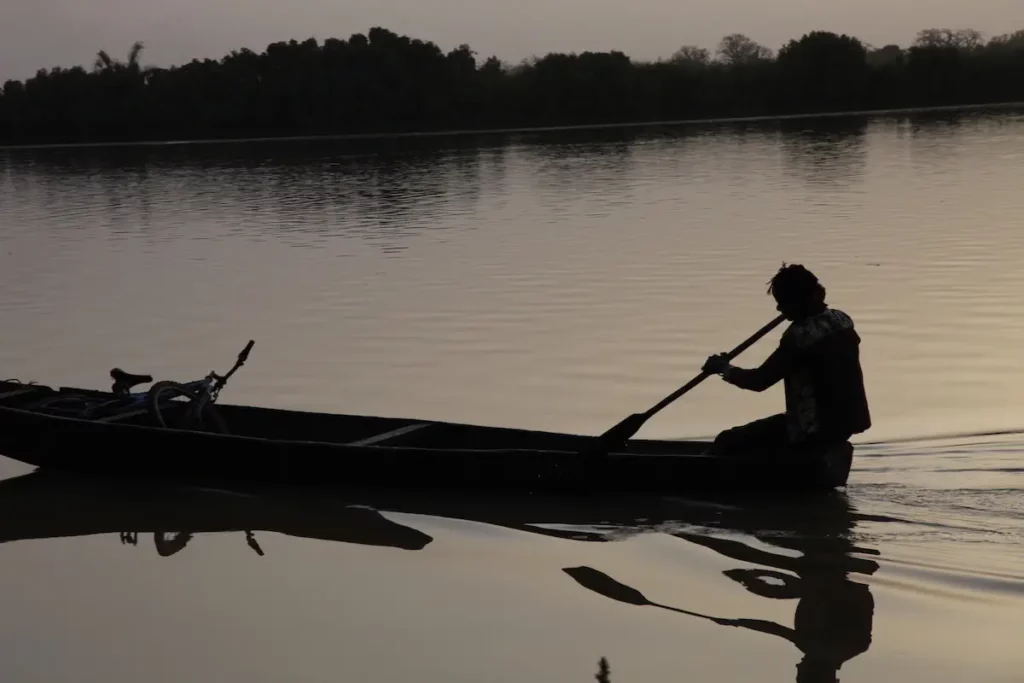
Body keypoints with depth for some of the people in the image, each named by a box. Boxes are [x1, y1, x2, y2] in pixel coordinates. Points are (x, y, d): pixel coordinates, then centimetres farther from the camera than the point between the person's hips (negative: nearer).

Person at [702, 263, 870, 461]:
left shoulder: (800, 335, -22)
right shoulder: (842, 320, 2)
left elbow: (760, 381, -17)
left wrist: (724, 368, -1)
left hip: (815, 430, -9)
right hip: (845, 421, 9)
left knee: (728, 443, -4)